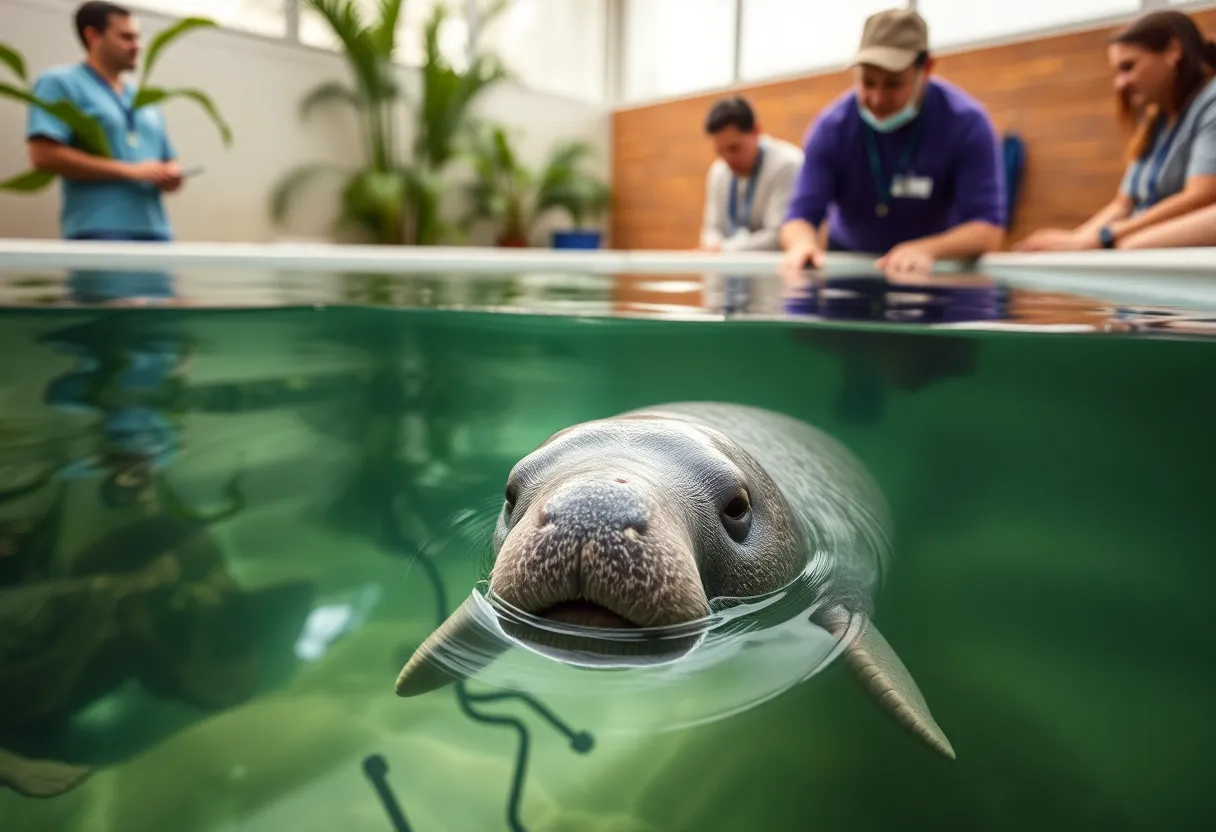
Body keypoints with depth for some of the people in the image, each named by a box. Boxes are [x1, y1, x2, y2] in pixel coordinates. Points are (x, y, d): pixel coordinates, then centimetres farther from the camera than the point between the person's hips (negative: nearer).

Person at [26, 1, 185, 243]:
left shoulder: (145, 101, 23)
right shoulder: (59, 83, 4)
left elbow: (168, 162, 27)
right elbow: (44, 155, -9)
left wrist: (171, 175, 1)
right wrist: (129, 171, -13)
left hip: (154, 230, 6)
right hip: (99, 232, -6)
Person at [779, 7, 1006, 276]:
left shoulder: (967, 124, -16)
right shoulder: (831, 128, -13)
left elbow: (989, 228, -21)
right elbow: (801, 215, -17)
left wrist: (926, 250, -40)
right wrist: (804, 244, -40)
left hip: (936, 268, 1)